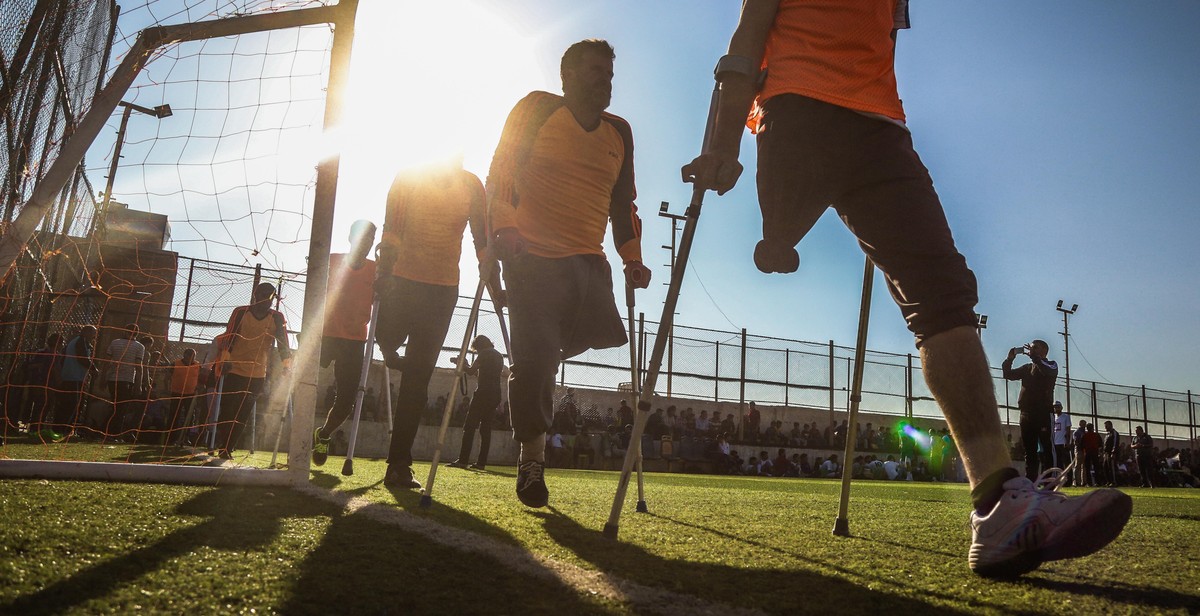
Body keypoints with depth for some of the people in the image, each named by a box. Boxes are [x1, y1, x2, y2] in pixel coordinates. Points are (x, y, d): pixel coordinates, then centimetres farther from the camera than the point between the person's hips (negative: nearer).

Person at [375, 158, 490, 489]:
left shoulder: (472, 186, 7)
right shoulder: (409, 177, 2)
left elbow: (482, 240, 6)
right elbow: (391, 227, -8)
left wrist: (494, 285, 1)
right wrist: (384, 271, -19)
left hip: (444, 288, 1)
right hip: (403, 279, 0)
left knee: (418, 377, -2)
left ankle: (399, 464, 0)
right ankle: (392, 350, 24)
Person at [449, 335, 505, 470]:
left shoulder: (484, 354, -3)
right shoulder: (499, 356, 20)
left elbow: (471, 371, -7)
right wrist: (470, 366, 27)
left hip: (482, 393, -8)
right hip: (495, 395, 8)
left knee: (469, 427, -6)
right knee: (486, 428, 7)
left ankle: (463, 460, -13)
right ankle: (481, 462, 2)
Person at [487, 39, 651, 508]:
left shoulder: (619, 132, 18)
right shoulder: (537, 109, 4)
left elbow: (624, 203, 22)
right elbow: (502, 170, -2)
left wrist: (632, 259, 12)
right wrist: (504, 226, -18)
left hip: (589, 262, 5)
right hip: (533, 257, -5)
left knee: (605, 334, -14)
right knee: (534, 355, -11)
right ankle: (532, 457, 4)